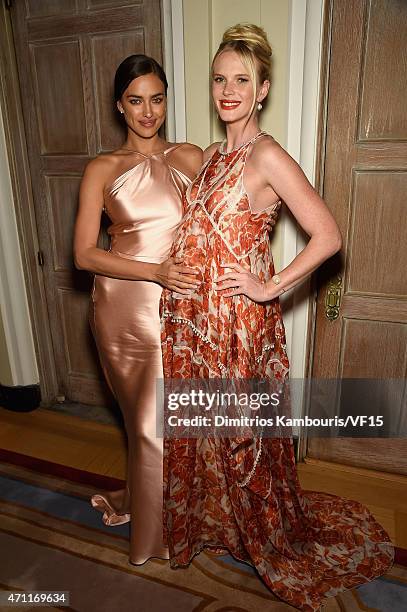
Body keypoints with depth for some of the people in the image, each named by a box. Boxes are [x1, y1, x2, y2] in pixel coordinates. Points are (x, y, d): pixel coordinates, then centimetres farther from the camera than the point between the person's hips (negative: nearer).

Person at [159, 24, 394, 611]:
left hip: (237, 321, -7)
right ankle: (208, 519, 46)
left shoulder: (268, 156, -13)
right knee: (201, 425, 19)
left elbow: (328, 236, -18)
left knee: (244, 430, 9)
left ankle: (273, 539, 38)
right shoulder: (210, 156, 12)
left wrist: (270, 286, -16)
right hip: (194, 319, 7)